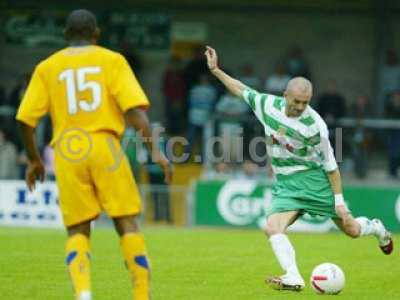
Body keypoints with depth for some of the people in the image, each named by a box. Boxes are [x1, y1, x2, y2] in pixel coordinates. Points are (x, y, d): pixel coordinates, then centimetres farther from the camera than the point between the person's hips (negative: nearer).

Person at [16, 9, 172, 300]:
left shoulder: (47, 68, 13)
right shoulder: (112, 60, 8)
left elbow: (26, 119, 7)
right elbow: (134, 109, -5)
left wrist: (34, 160, 21)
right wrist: (155, 150, -5)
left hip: (67, 152, 2)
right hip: (104, 145, -2)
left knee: (78, 231, 7)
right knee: (127, 224, 4)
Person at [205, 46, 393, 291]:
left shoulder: (314, 125, -18)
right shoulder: (269, 105, -6)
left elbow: (330, 165, -11)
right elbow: (242, 90, 13)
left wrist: (339, 199, -11)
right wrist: (216, 70, 10)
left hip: (313, 179, -4)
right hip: (285, 185, 4)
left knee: (351, 230, 5)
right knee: (273, 228, -22)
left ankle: (376, 228, 41)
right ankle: (294, 279, -29)